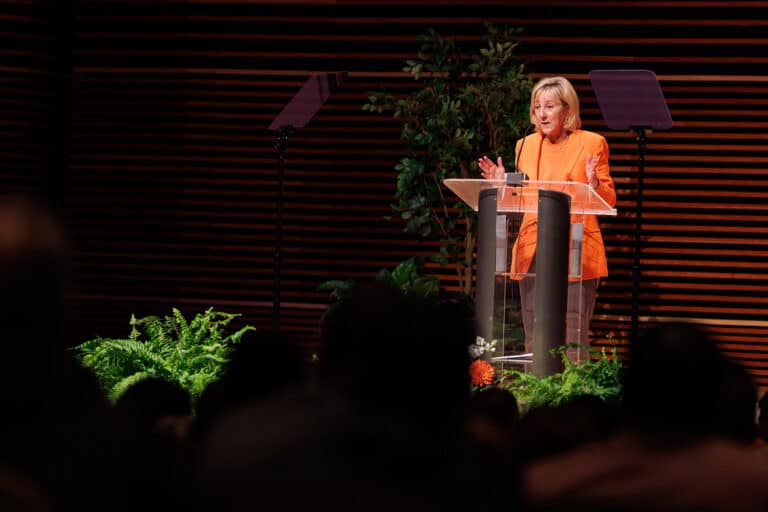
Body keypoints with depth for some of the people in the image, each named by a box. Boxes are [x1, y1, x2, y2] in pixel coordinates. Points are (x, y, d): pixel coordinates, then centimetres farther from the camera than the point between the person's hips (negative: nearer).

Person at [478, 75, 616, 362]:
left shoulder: (592, 143, 2)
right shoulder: (526, 145, 13)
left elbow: (608, 201, 2)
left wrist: (594, 184, -17)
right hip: (533, 252, 4)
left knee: (573, 340, -9)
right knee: (534, 339, 3)